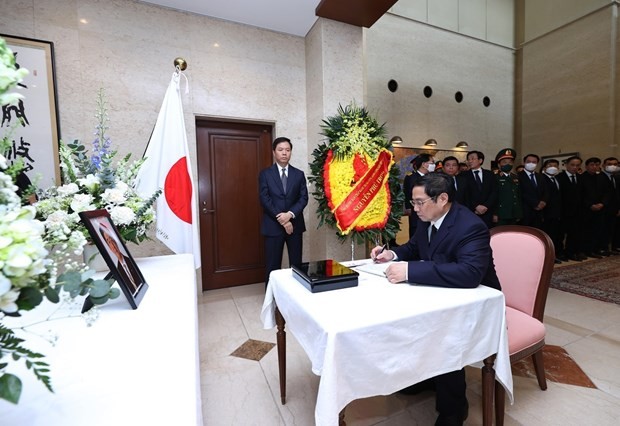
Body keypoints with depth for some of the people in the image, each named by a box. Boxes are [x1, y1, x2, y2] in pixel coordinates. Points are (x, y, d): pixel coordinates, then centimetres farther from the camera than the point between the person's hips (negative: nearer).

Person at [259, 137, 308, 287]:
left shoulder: (299, 174, 9)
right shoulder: (265, 174, 3)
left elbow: (304, 198, 0)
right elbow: (265, 199, -6)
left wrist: (290, 214, -16)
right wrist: (281, 220, -13)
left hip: (295, 225, 2)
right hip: (273, 226, -2)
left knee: (297, 264, 8)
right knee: (273, 266, 4)